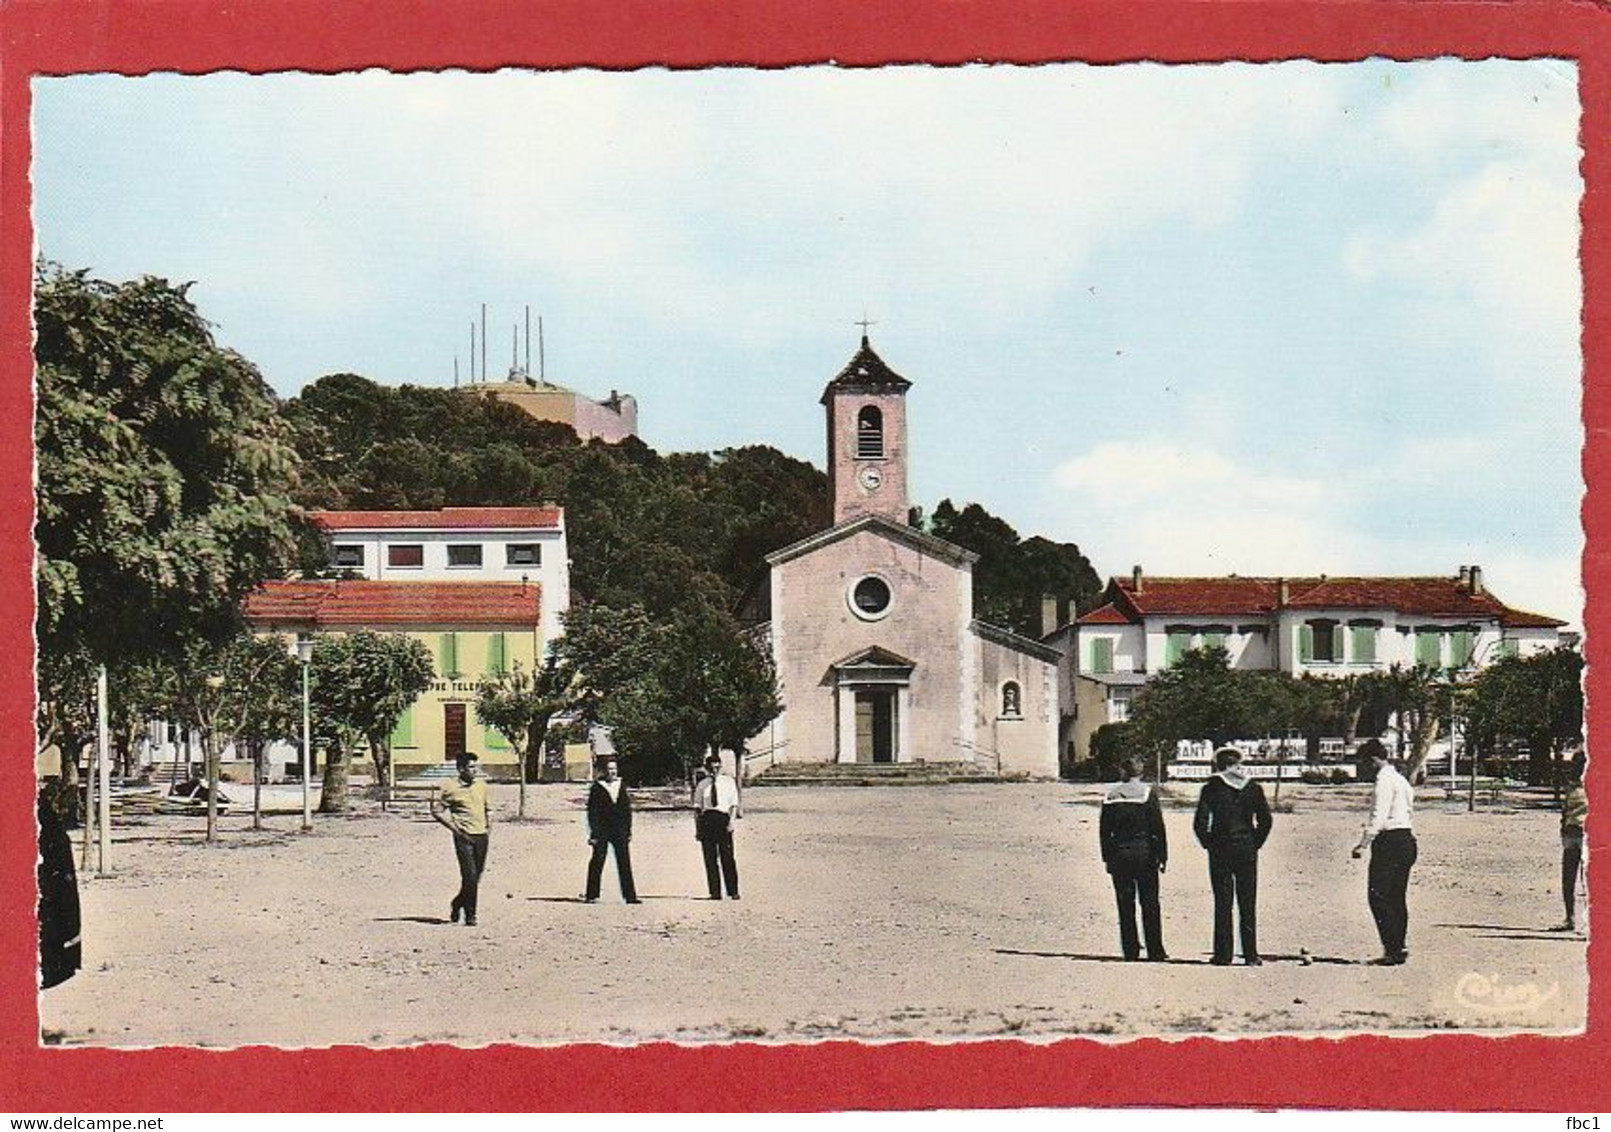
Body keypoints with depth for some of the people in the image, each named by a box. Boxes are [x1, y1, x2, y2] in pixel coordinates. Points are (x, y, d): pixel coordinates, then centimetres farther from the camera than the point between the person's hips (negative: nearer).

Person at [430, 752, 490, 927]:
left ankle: (457, 904, 31)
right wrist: (453, 827, -9)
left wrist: (489, 823, 13)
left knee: (477, 877, 9)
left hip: (482, 835, 6)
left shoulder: (481, 786, 12)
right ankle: (470, 916, -3)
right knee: (470, 877, -10)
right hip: (464, 837, -6)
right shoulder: (451, 788, -6)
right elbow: (436, 809, -4)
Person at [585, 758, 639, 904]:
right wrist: (593, 833, -9)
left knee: (624, 863, 2)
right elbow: (592, 811, -4)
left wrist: (628, 831, 8)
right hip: (602, 830, -3)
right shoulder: (597, 788, -2)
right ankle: (591, 895, 9)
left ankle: (630, 895, 3)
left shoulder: (621, 786, 10)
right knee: (597, 862, 1)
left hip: (620, 831, 3)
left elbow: (627, 809, 12)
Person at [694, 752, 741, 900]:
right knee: (710, 858, 0)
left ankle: (733, 891, 0)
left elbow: (734, 804, 4)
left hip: (723, 818, -2)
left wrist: (731, 821, -10)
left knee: (727, 856, -5)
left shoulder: (728, 782, 8)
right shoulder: (702, 785, 12)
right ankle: (715, 892, 3)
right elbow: (697, 807, 12)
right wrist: (697, 827, 4)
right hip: (706, 819, 2)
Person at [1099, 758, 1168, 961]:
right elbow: (1158, 827, -5)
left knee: (1125, 905, 6)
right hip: (1144, 851, -2)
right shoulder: (1148, 793, -3)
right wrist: (1163, 856, -1)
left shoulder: (1110, 795, 3)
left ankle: (1130, 950, 5)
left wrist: (1107, 858, 9)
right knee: (1150, 904, 3)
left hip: (1119, 853, 2)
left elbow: (1104, 830, 4)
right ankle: (1155, 950, 1)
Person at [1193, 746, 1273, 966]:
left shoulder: (1212, 788, -5)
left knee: (1222, 904, 2)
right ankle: (1250, 955, 5)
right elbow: (1265, 820, 1)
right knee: (1248, 904, 6)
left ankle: (1222, 955, 1)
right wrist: (1255, 844, 8)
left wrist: (1208, 844, 1)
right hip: (1247, 850, 2)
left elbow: (1199, 823, -10)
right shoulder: (1253, 787, 3)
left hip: (1220, 851, -2)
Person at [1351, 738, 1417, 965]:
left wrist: (1363, 844, -19)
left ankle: (1392, 949, -12)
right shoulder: (1400, 779, 16)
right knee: (1397, 897, 12)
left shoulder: (1384, 780, -13)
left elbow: (1379, 817, -20)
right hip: (1406, 840, 10)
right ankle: (1398, 948, 13)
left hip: (1389, 842, -10)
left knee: (1378, 896, -7)